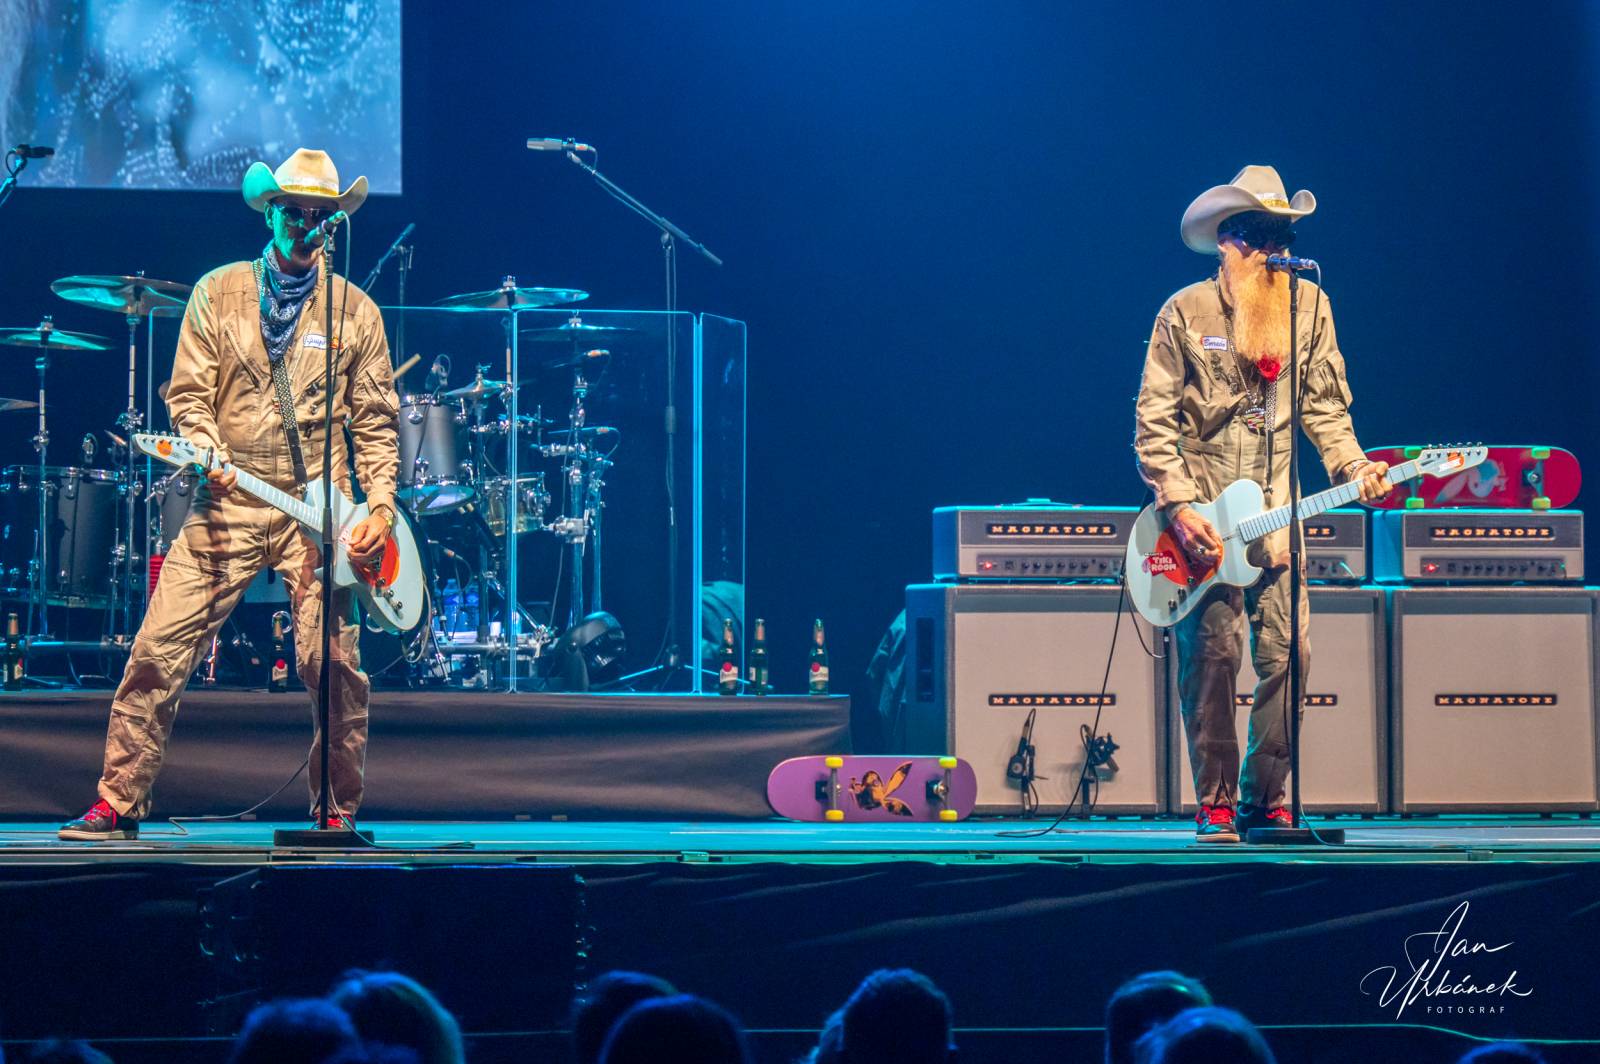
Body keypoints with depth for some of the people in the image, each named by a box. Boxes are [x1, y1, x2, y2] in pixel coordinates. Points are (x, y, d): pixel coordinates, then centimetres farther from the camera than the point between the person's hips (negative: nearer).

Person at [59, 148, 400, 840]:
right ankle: (119, 803, -1)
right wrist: (211, 456, -14)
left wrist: (380, 507, -2)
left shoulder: (355, 311, 9)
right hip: (229, 502, 0)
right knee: (160, 648, -7)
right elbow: (188, 392, 5)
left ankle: (338, 810, 9)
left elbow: (375, 420, 9)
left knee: (333, 665, -7)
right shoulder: (218, 292, 8)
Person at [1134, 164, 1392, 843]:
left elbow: (1325, 406, 13)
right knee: (1211, 656, -8)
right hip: (1202, 516, -3)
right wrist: (1180, 509, -11)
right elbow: (1153, 421, -3)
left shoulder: (1310, 307, 8)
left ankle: (1264, 799, 8)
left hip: (1275, 514, 3)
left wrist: (1354, 468, -4)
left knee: (1287, 654, -5)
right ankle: (1215, 805, 2)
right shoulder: (1185, 313, -2)